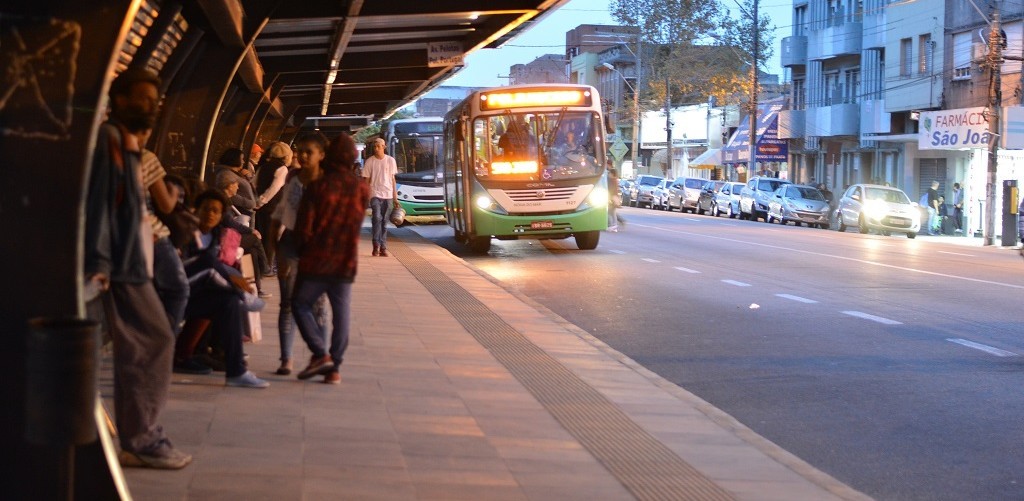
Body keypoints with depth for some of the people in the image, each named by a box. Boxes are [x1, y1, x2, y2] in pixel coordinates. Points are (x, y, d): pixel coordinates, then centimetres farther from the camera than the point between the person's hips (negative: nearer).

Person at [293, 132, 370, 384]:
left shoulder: (317, 187, -11)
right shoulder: (362, 189, -1)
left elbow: (303, 228, -10)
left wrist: (305, 249, 6)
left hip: (316, 261, -3)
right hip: (345, 262, 3)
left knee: (300, 305, 12)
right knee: (341, 314, 8)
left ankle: (320, 354, -2)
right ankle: (334, 367, 6)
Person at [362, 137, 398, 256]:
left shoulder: (390, 160, 8)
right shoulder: (369, 161, 2)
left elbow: (393, 179, 12)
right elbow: (366, 180, 3)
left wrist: (395, 197, 9)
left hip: (388, 195, 2)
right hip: (375, 194, -2)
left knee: (384, 222, 5)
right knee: (377, 218, -18)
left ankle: (383, 247, 9)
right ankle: (376, 245, -13)